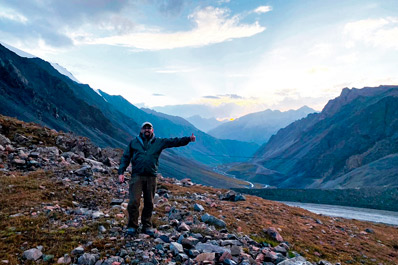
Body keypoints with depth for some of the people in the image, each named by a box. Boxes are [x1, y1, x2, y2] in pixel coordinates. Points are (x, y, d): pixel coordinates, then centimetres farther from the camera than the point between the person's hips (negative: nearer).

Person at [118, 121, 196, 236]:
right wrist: (121, 172, 1)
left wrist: (188, 139, -5)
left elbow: (174, 141, 6)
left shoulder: (158, 142, 12)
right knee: (134, 202, -6)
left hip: (151, 177, 1)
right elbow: (125, 157, 11)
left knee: (149, 203, 9)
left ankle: (147, 226, 23)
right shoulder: (134, 142, 11)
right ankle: (132, 226, 11)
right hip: (137, 176, -1)